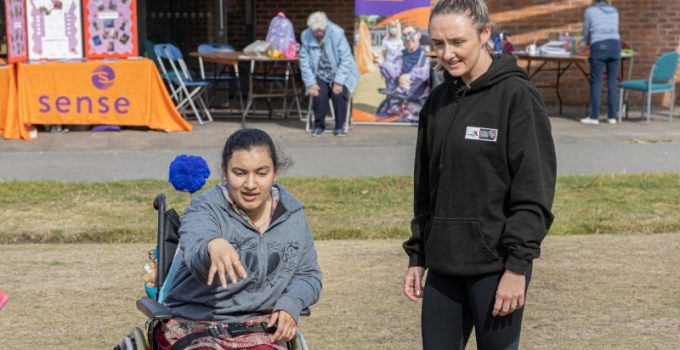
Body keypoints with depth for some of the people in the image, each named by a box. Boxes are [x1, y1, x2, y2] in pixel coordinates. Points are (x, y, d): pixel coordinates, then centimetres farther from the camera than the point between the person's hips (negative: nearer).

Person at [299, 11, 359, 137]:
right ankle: (319, 125, -5)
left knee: (338, 93, -27)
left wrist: (338, 82, -22)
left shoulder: (337, 33, -18)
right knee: (318, 93, -25)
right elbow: (304, 61, -6)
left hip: (340, 73, -2)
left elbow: (345, 59, -16)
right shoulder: (306, 36, -9)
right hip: (320, 75, 2)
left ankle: (339, 127, -7)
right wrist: (311, 83, -15)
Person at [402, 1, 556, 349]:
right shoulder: (438, 101, 10)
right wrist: (416, 257, 13)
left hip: (495, 264, -6)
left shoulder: (516, 96, -9)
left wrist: (517, 266, -16)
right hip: (444, 264, 6)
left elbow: (534, 192, -12)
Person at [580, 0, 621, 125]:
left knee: (596, 81, -2)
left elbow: (586, 32, 21)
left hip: (599, 47, -3)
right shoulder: (614, 11, 22)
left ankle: (594, 116, -3)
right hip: (615, 45, 3)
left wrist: (585, 44, 43)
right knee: (612, 81, 5)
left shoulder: (590, 11, 12)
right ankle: (612, 116, 4)